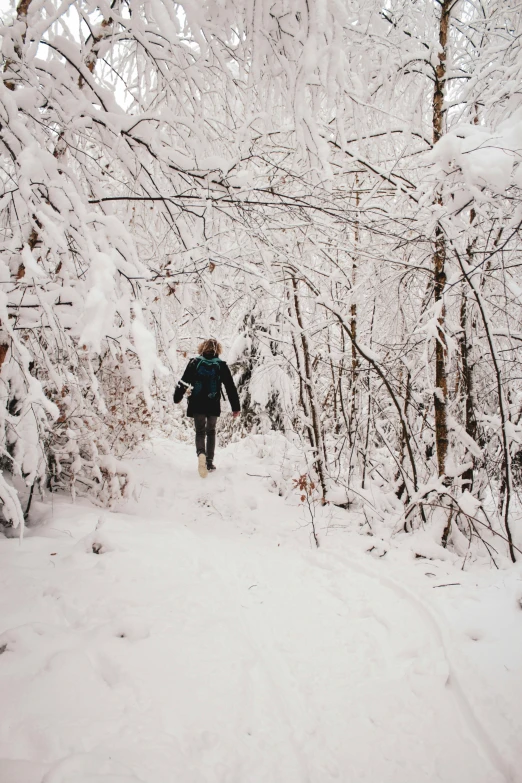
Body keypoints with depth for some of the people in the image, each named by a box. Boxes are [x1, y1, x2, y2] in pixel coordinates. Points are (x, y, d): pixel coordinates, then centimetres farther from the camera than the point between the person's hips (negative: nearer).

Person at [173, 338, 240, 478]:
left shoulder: (194, 363, -1)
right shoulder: (222, 366, 0)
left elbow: (183, 382, 1)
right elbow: (231, 387, 0)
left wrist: (177, 397, 14)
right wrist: (236, 407, 5)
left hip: (197, 405, -1)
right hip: (214, 406, 1)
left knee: (200, 432, 7)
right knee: (211, 432, 18)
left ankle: (201, 453, -24)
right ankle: (209, 461, 16)